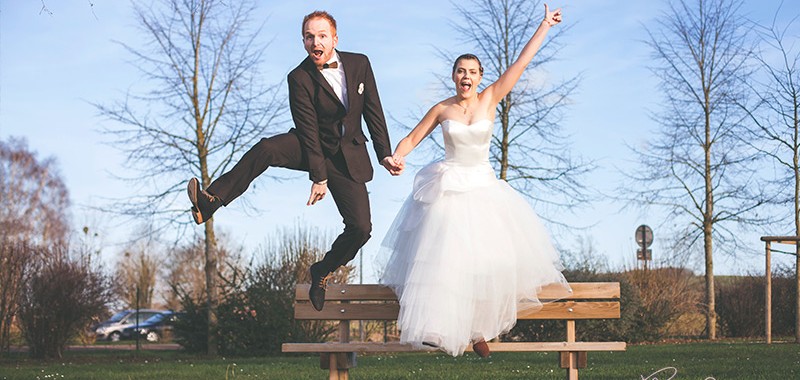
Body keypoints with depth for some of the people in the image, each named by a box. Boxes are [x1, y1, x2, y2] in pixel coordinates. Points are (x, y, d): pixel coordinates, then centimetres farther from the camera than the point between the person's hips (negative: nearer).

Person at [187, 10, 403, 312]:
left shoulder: (359, 63, -5)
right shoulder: (300, 78, -14)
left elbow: (373, 111, 2)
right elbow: (308, 129, -17)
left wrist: (385, 154, -1)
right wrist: (319, 177, -19)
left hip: (349, 156, 3)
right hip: (312, 148, -2)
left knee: (361, 228, -9)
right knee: (265, 149, -34)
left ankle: (323, 271, 18)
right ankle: (209, 202, -42)